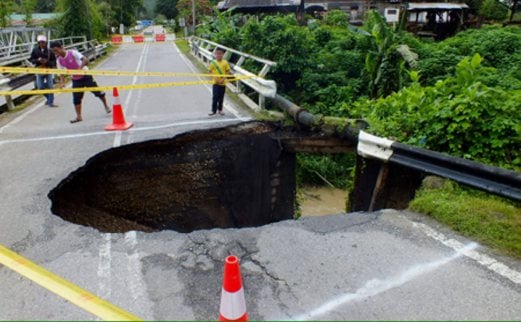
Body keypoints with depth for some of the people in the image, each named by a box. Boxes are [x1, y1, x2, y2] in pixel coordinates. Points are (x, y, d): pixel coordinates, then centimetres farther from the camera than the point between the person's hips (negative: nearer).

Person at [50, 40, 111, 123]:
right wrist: (62, 82, -19)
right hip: (76, 79, 5)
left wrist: (80, 68, -42)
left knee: (98, 92, 4)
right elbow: (61, 72, -2)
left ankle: (106, 106, 27)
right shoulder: (59, 60, -3)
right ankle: (79, 116, 8)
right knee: (76, 98, 0)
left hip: (86, 76, -5)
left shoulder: (73, 53, -19)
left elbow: (86, 60, -28)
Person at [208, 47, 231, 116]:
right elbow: (210, 72, 1)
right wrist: (215, 77, -14)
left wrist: (223, 78, -11)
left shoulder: (225, 63, -2)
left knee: (221, 97, 11)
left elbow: (228, 72, 2)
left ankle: (220, 109, 25)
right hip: (216, 83, -1)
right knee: (215, 97, -3)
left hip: (223, 83, 1)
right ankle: (214, 110, 6)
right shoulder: (213, 62, -4)